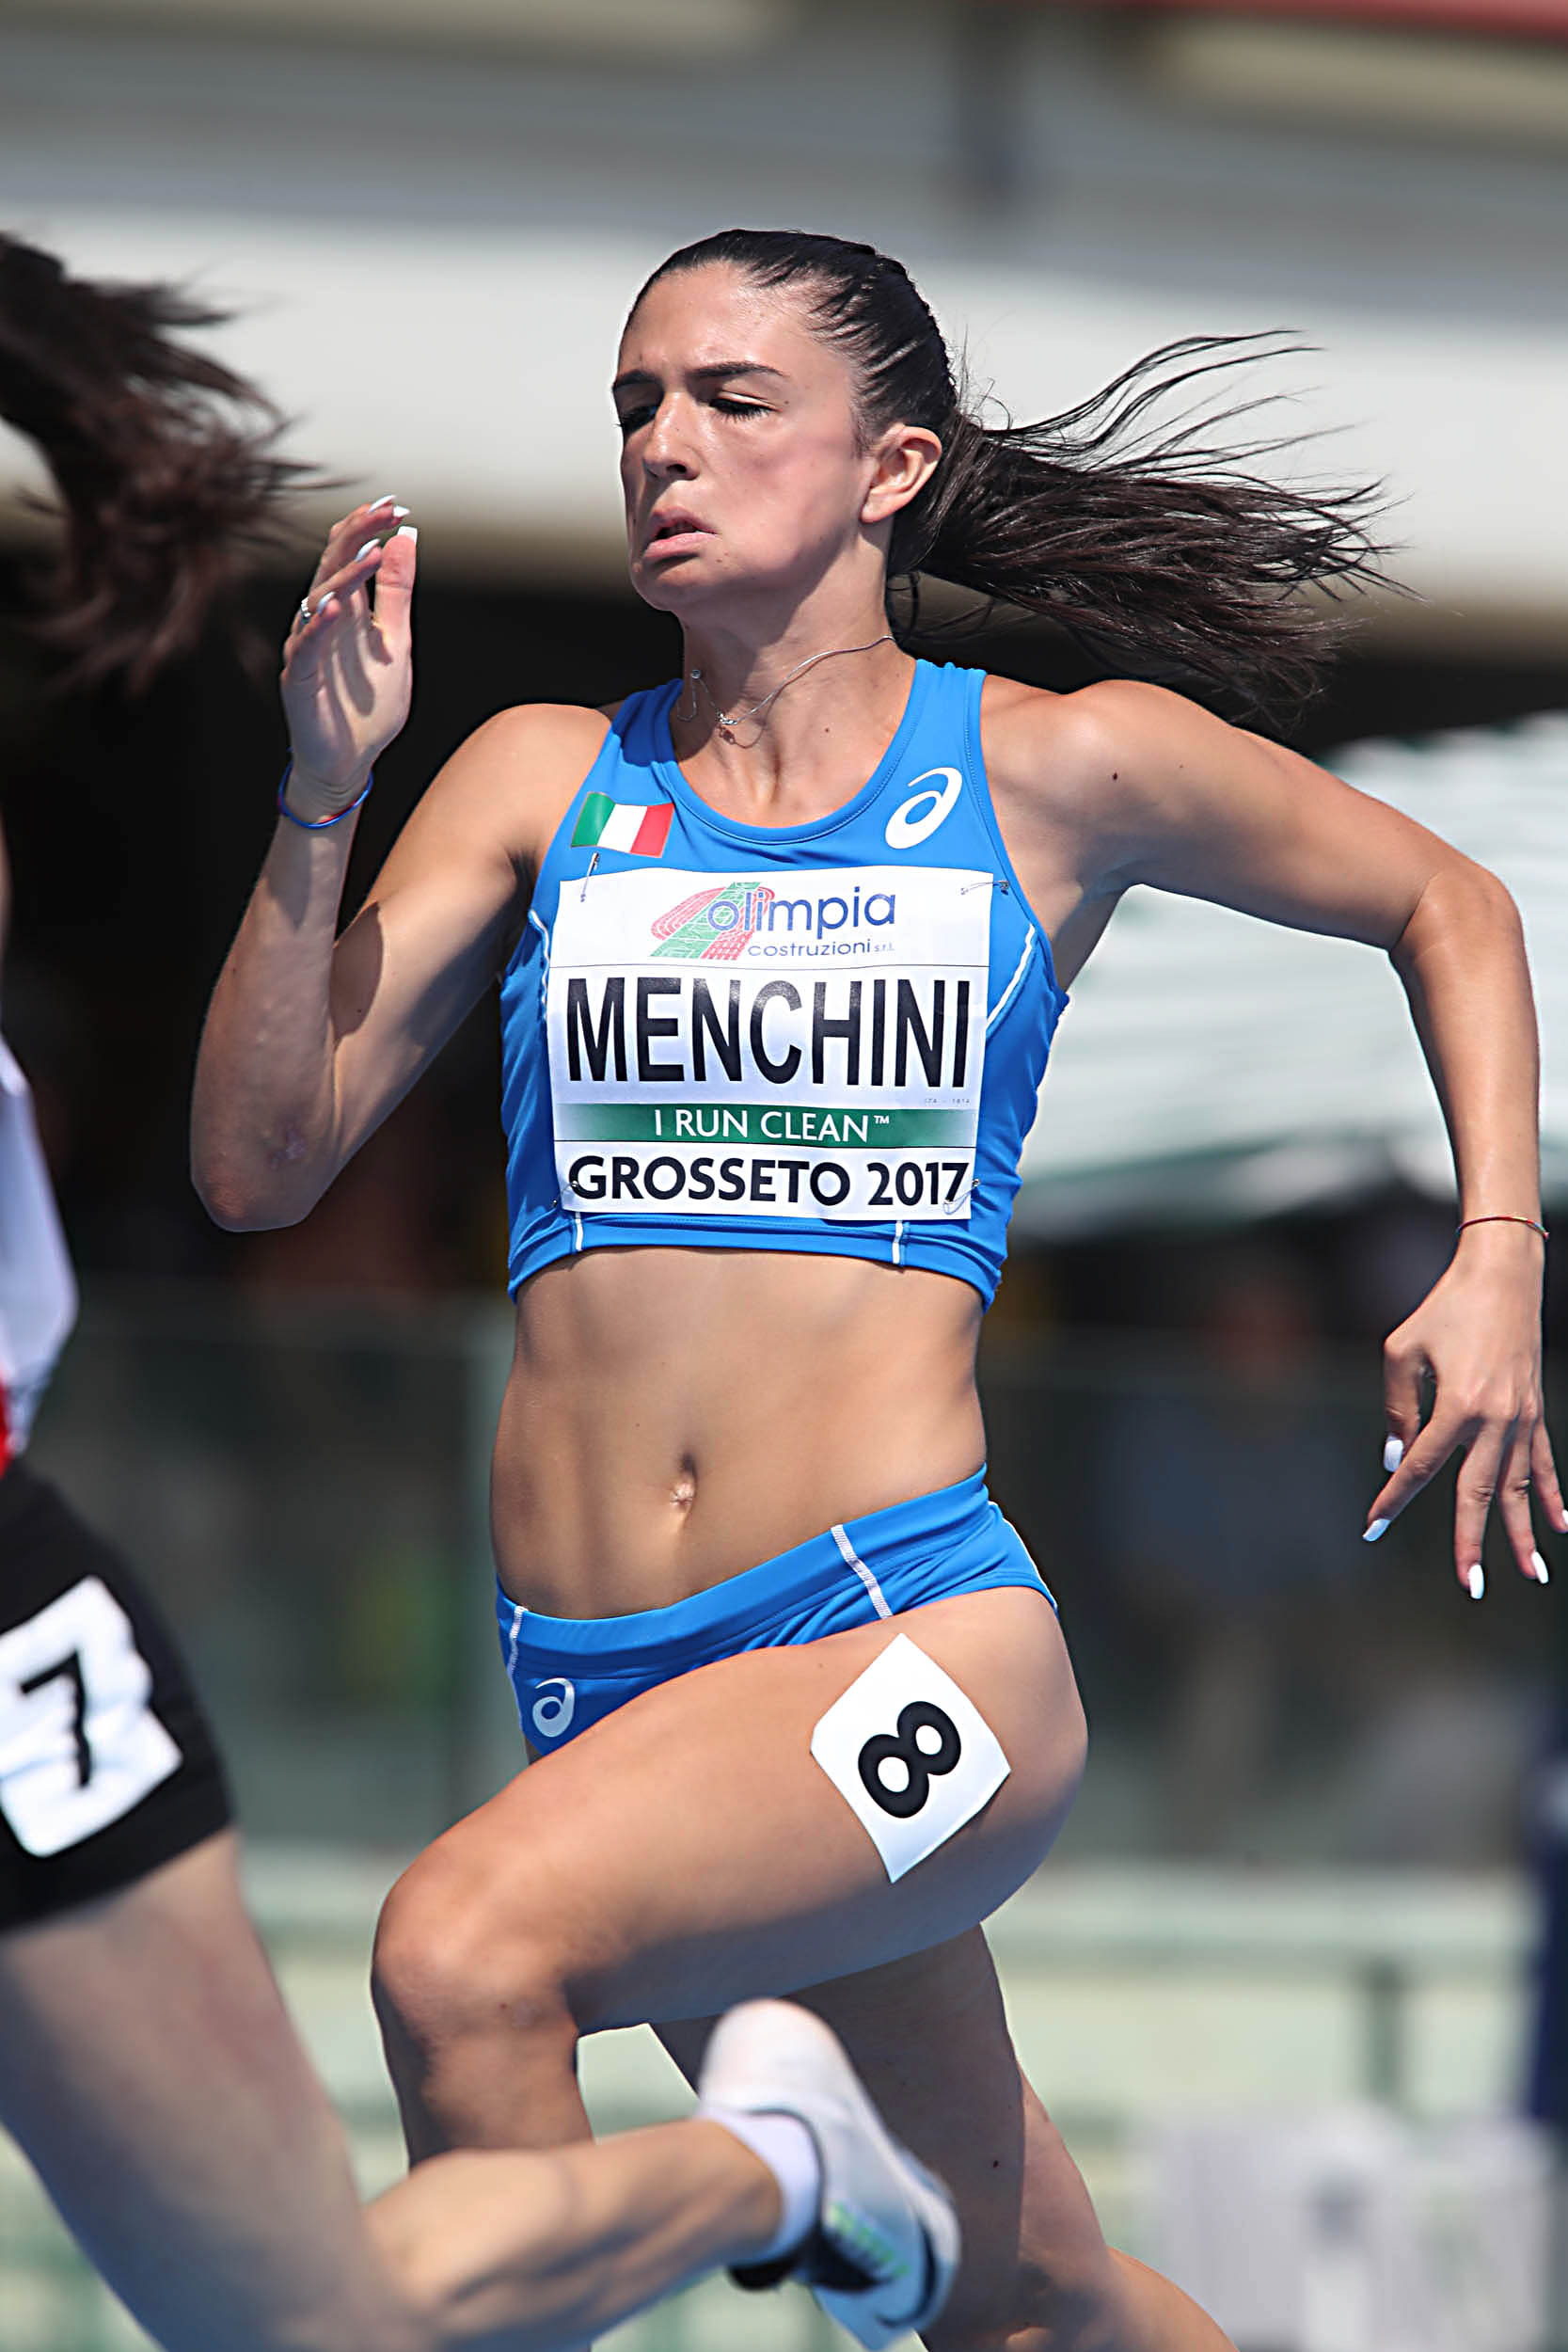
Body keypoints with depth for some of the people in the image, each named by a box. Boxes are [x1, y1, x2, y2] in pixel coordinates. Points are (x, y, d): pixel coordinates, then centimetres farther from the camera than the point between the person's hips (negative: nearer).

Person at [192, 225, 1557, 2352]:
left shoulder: (1058, 772, 4)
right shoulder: (545, 780, 9)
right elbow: (260, 1165, 3)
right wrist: (322, 801, -7)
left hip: (915, 1637, -4)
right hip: (597, 1683, 4)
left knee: (463, 1951, -31)